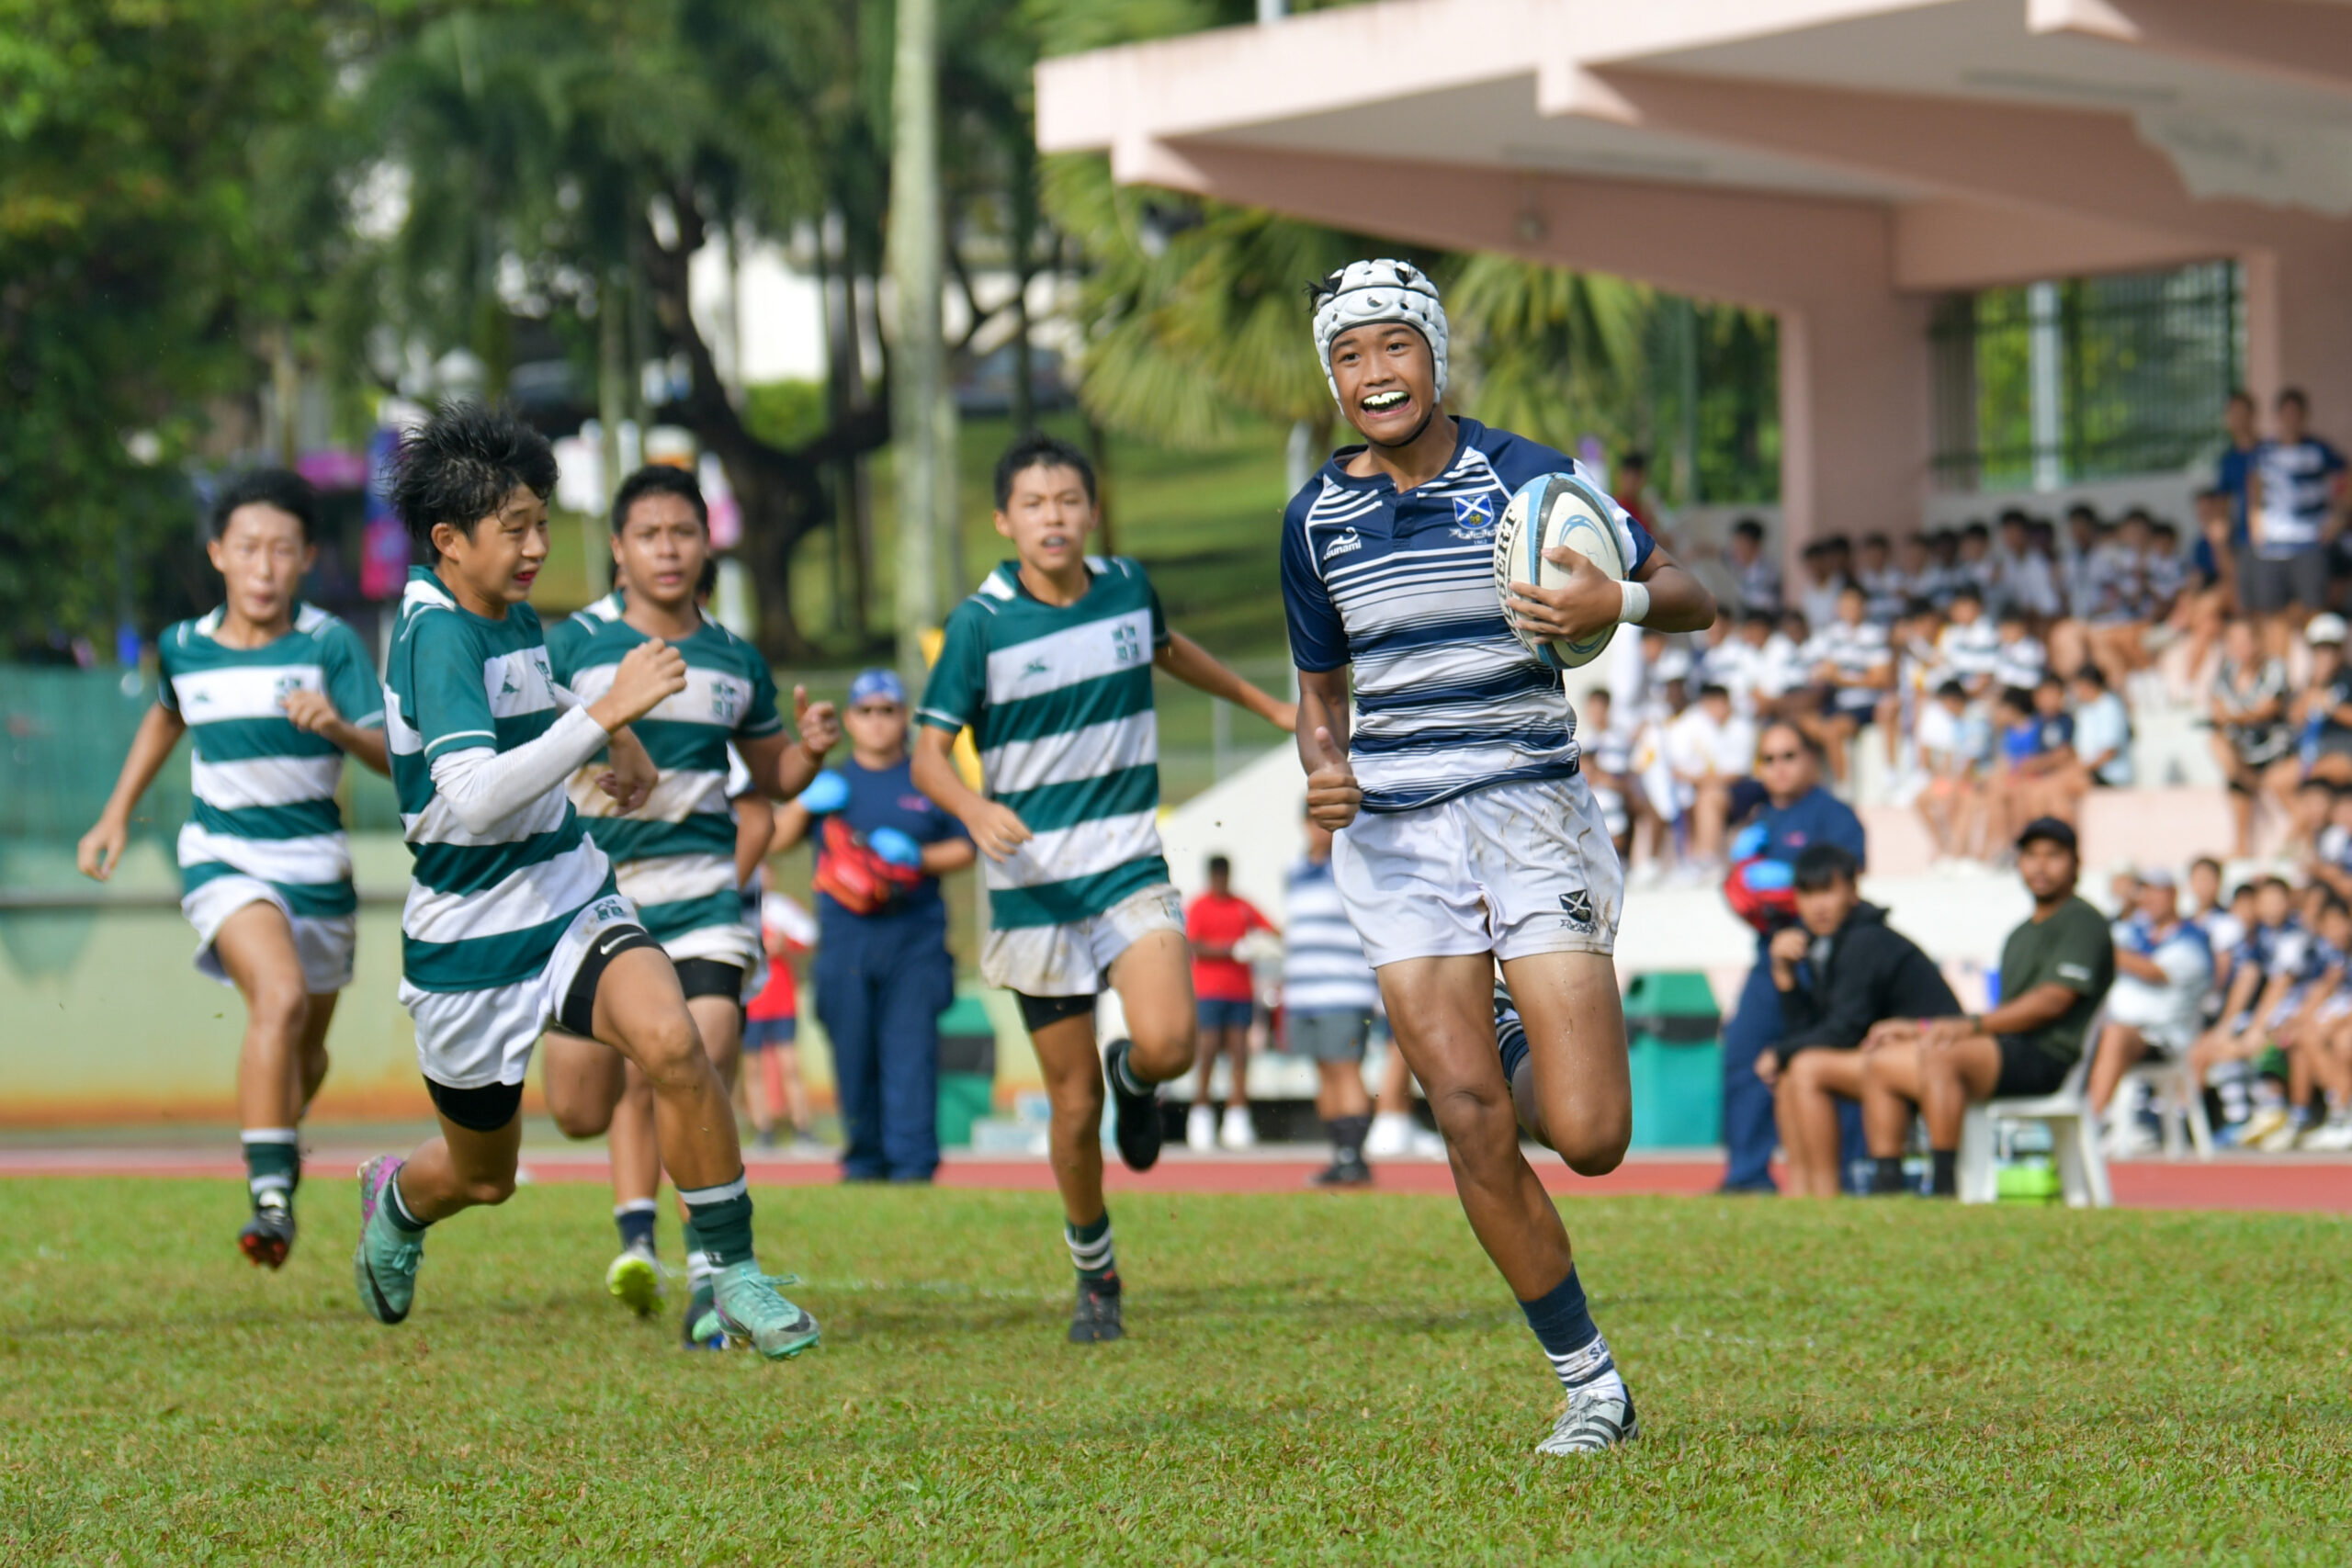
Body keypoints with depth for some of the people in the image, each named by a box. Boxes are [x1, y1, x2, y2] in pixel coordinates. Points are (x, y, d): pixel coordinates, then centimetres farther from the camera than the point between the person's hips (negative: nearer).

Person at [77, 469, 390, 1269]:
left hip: (316, 866, 1)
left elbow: (393, 755, -19)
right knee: (281, 996, -28)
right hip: (223, 858, -1)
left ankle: (278, 1140, 50)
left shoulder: (330, 645, -11)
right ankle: (271, 1194, -27)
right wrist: (116, 813, 20)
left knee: (307, 1048, 17)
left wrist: (337, 727, -39)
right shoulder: (184, 648, -2)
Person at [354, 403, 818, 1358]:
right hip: (471, 941, -5)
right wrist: (606, 714, -38)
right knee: (483, 1176, 13)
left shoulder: (512, 614, 4)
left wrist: (616, 733, 17)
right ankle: (397, 1198, 51)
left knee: (669, 1038, -26)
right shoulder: (438, 634, -22)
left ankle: (733, 1277, -17)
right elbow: (473, 797, -37)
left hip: (572, 901, 5)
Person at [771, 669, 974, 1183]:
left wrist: (917, 856, -6)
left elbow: (965, 848, 11)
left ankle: (913, 1162, -16)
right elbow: (778, 838, 11)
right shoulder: (831, 784, 18)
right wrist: (805, 803, -7)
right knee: (853, 1054, 0)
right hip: (845, 938, 2)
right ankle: (865, 1158, 12)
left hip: (915, 935, -2)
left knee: (910, 1050, -12)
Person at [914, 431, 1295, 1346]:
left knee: (1168, 1045, -22)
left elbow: (1166, 647, 26)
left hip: (1130, 867, 2)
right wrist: (973, 808, -29)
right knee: (1073, 1104, 1)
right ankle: (1095, 1275, 23)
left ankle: (1133, 1079, 16)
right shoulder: (982, 623, -9)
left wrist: (1267, 704, 37)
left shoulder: (1126, 587, 2)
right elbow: (929, 754, -7)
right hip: (1033, 884, -2)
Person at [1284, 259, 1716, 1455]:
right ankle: (1590, 1384, 3)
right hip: (1394, 835, 3)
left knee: (1587, 1139, -11)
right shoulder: (1315, 518, 8)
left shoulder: (1524, 477, -3)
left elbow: (1692, 598, -1)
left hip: (1531, 814, -3)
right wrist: (1324, 768, 0)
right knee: (1472, 1130, -9)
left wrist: (1617, 603, -23)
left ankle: (1552, 1063, 27)